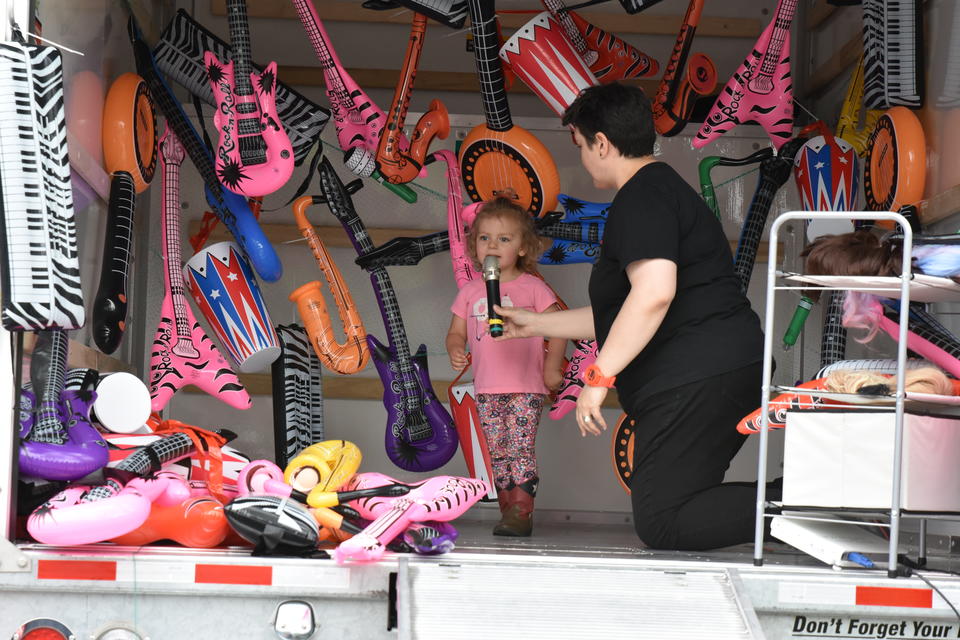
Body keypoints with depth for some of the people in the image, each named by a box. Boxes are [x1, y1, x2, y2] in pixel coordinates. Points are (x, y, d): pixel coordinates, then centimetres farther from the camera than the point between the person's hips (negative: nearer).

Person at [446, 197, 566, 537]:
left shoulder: (532, 287, 0)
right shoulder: (470, 291, 11)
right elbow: (456, 331, 14)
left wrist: (552, 366, -11)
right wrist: (455, 350, -8)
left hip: (525, 388, -5)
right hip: (486, 389, 5)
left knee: (521, 449, -13)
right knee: (498, 455, 8)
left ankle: (521, 512, -13)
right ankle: (509, 509, 16)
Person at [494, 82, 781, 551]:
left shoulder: (641, 198, -8)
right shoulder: (665, 190, 26)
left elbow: (654, 292, -26)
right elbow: (619, 316, 32)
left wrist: (599, 375, -22)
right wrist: (535, 324, 37)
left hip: (695, 382, -10)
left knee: (659, 522, -10)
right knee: (682, 504, 11)